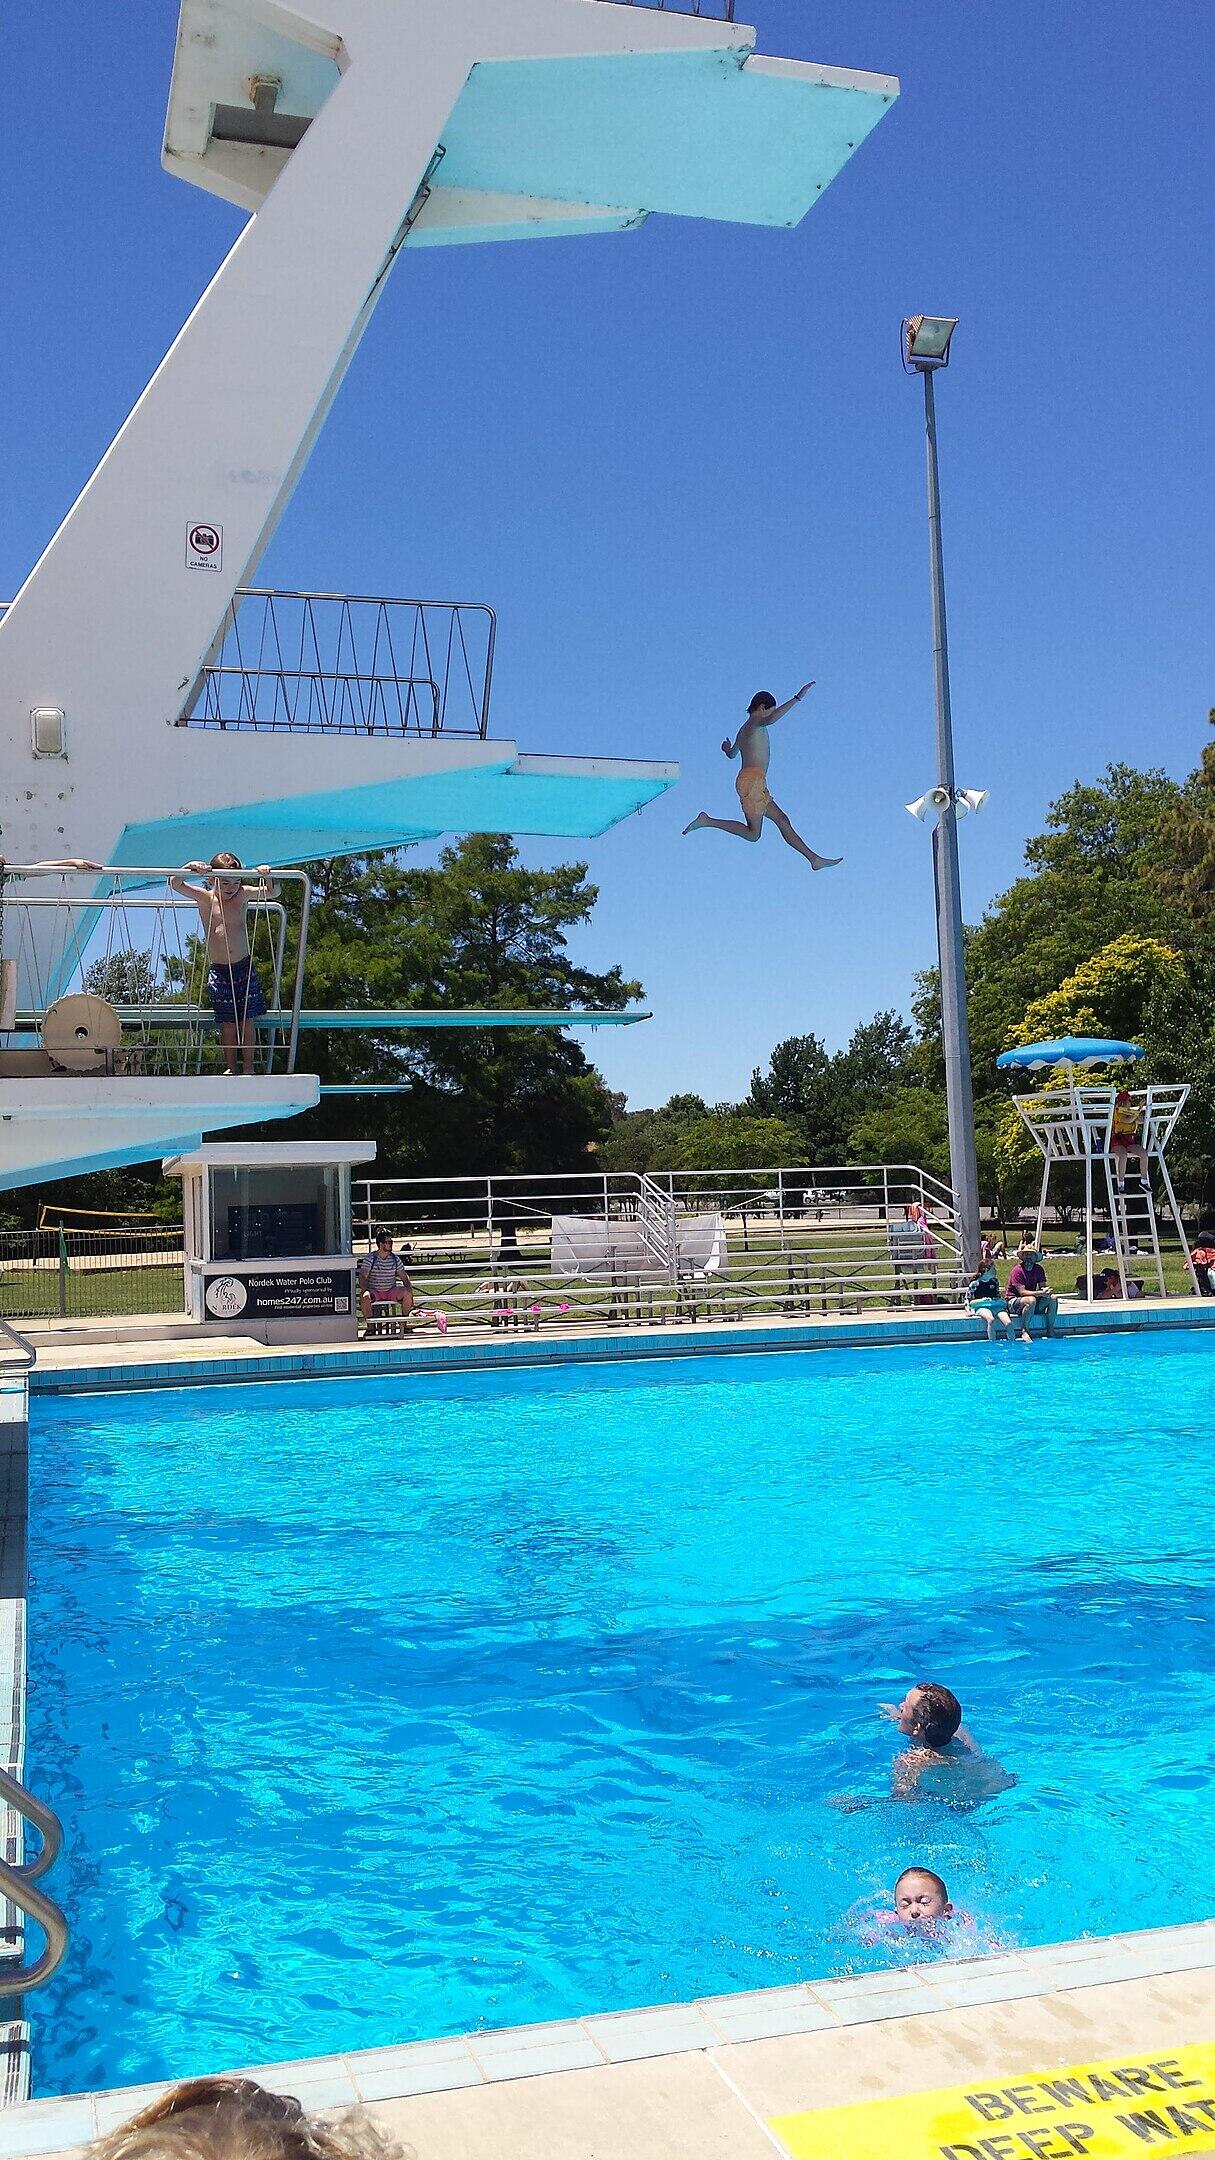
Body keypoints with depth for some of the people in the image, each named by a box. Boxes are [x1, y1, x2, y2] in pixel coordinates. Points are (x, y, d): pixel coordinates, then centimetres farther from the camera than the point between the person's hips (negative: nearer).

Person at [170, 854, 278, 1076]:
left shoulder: (242, 894, 1)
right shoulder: (205, 898, -2)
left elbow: (273, 893, -4)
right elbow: (175, 884, -11)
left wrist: (267, 875, -23)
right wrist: (190, 866, -26)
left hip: (245, 968, 1)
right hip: (219, 972, -1)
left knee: (247, 1021, 2)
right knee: (228, 1023, 3)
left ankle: (248, 1068, 9)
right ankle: (231, 1068, 13)